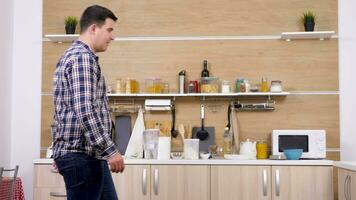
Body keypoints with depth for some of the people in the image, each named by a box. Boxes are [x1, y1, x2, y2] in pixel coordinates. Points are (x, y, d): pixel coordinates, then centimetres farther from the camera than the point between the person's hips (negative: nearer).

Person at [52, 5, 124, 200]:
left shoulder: (77, 56, 18)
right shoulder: (82, 57, -16)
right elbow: (84, 112, -25)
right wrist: (110, 151, -23)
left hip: (89, 154, 11)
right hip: (81, 155, -11)